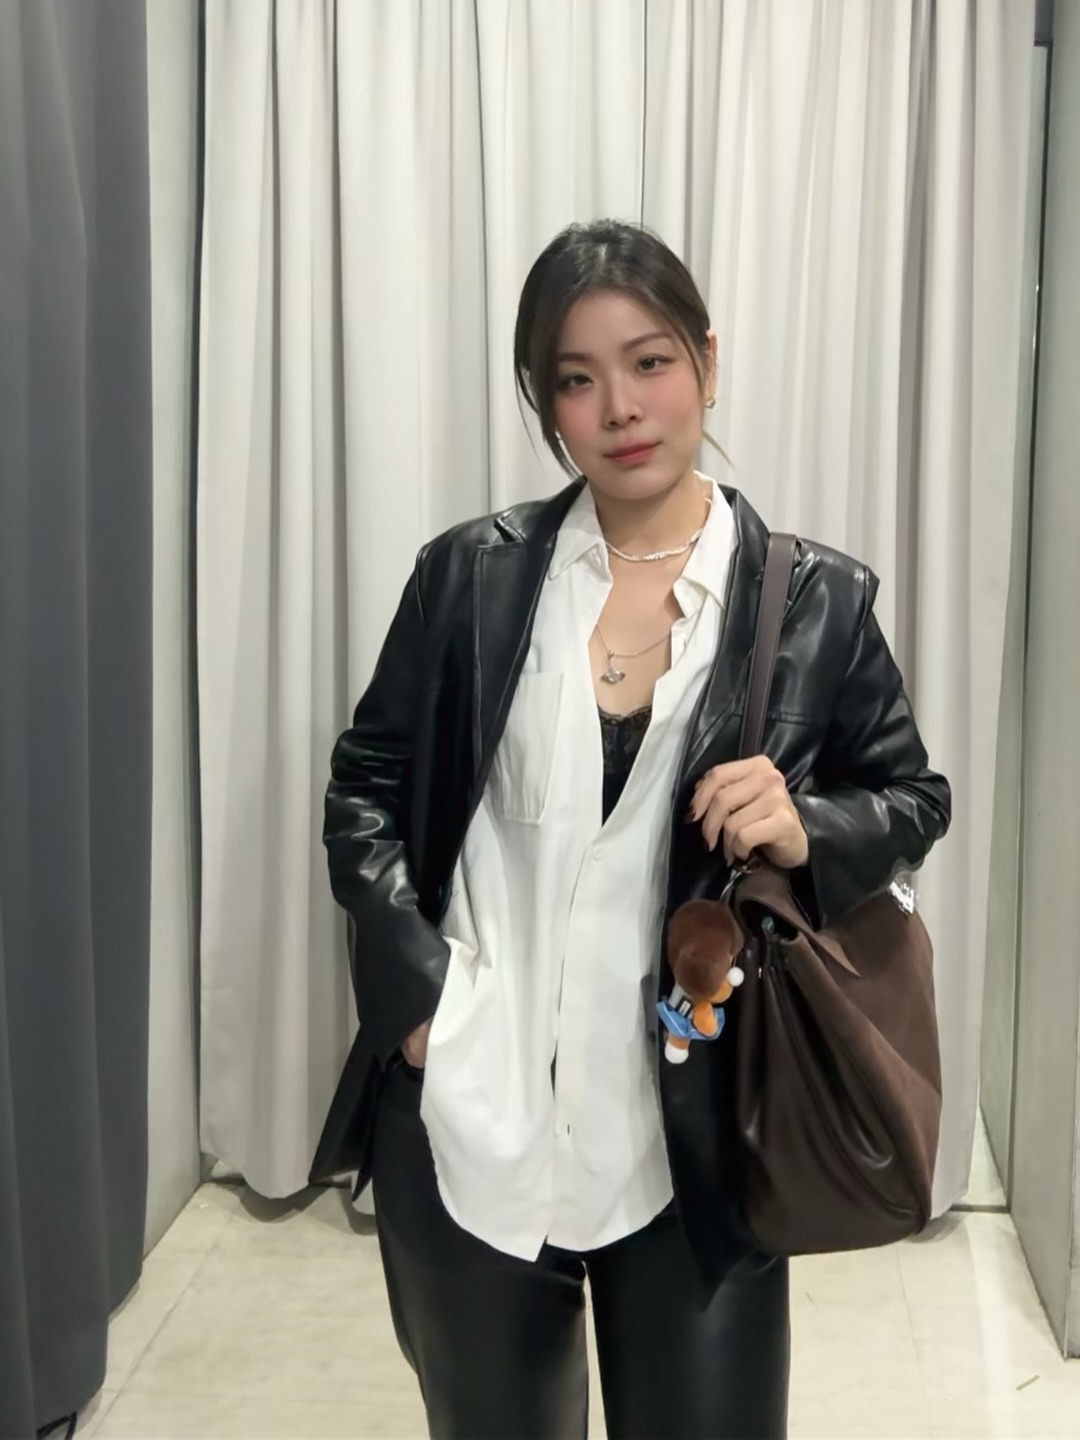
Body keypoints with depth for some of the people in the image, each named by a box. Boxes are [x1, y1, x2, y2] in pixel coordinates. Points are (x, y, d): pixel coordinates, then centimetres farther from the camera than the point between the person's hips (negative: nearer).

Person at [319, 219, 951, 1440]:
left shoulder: (816, 600, -3)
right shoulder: (469, 575, -1)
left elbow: (913, 800, 8)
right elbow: (363, 785, 5)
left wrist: (809, 833, -14)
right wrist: (412, 986, -7)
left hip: (693, 1128, -1)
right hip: (471, 1111, 2)